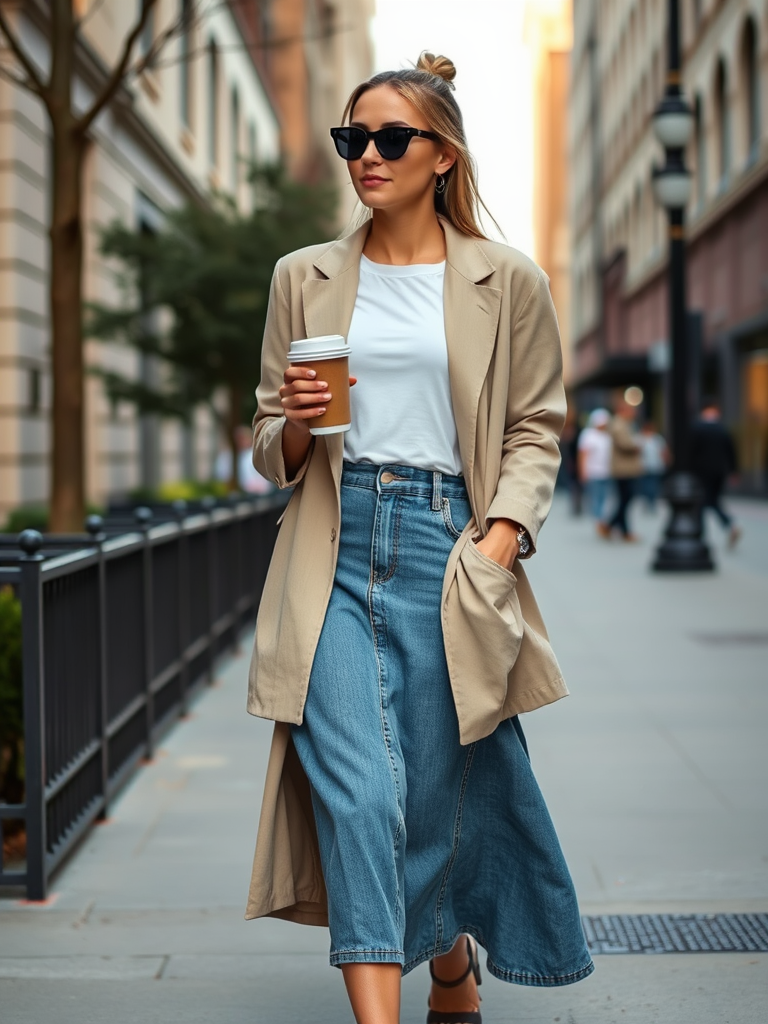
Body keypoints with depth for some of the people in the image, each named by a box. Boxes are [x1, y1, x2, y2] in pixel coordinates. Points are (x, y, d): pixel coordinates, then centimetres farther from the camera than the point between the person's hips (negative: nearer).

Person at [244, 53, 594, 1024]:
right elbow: (270, 447, 17)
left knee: (443, 787, 4)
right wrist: (296, 423, -7)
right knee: (357, 788, -11)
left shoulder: (507, 283, 6)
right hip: (336, 551, 1)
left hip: (449, 544, -1)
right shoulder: (304, 279, 12)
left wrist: (503, 534, -7)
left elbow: (536, 428, 8)